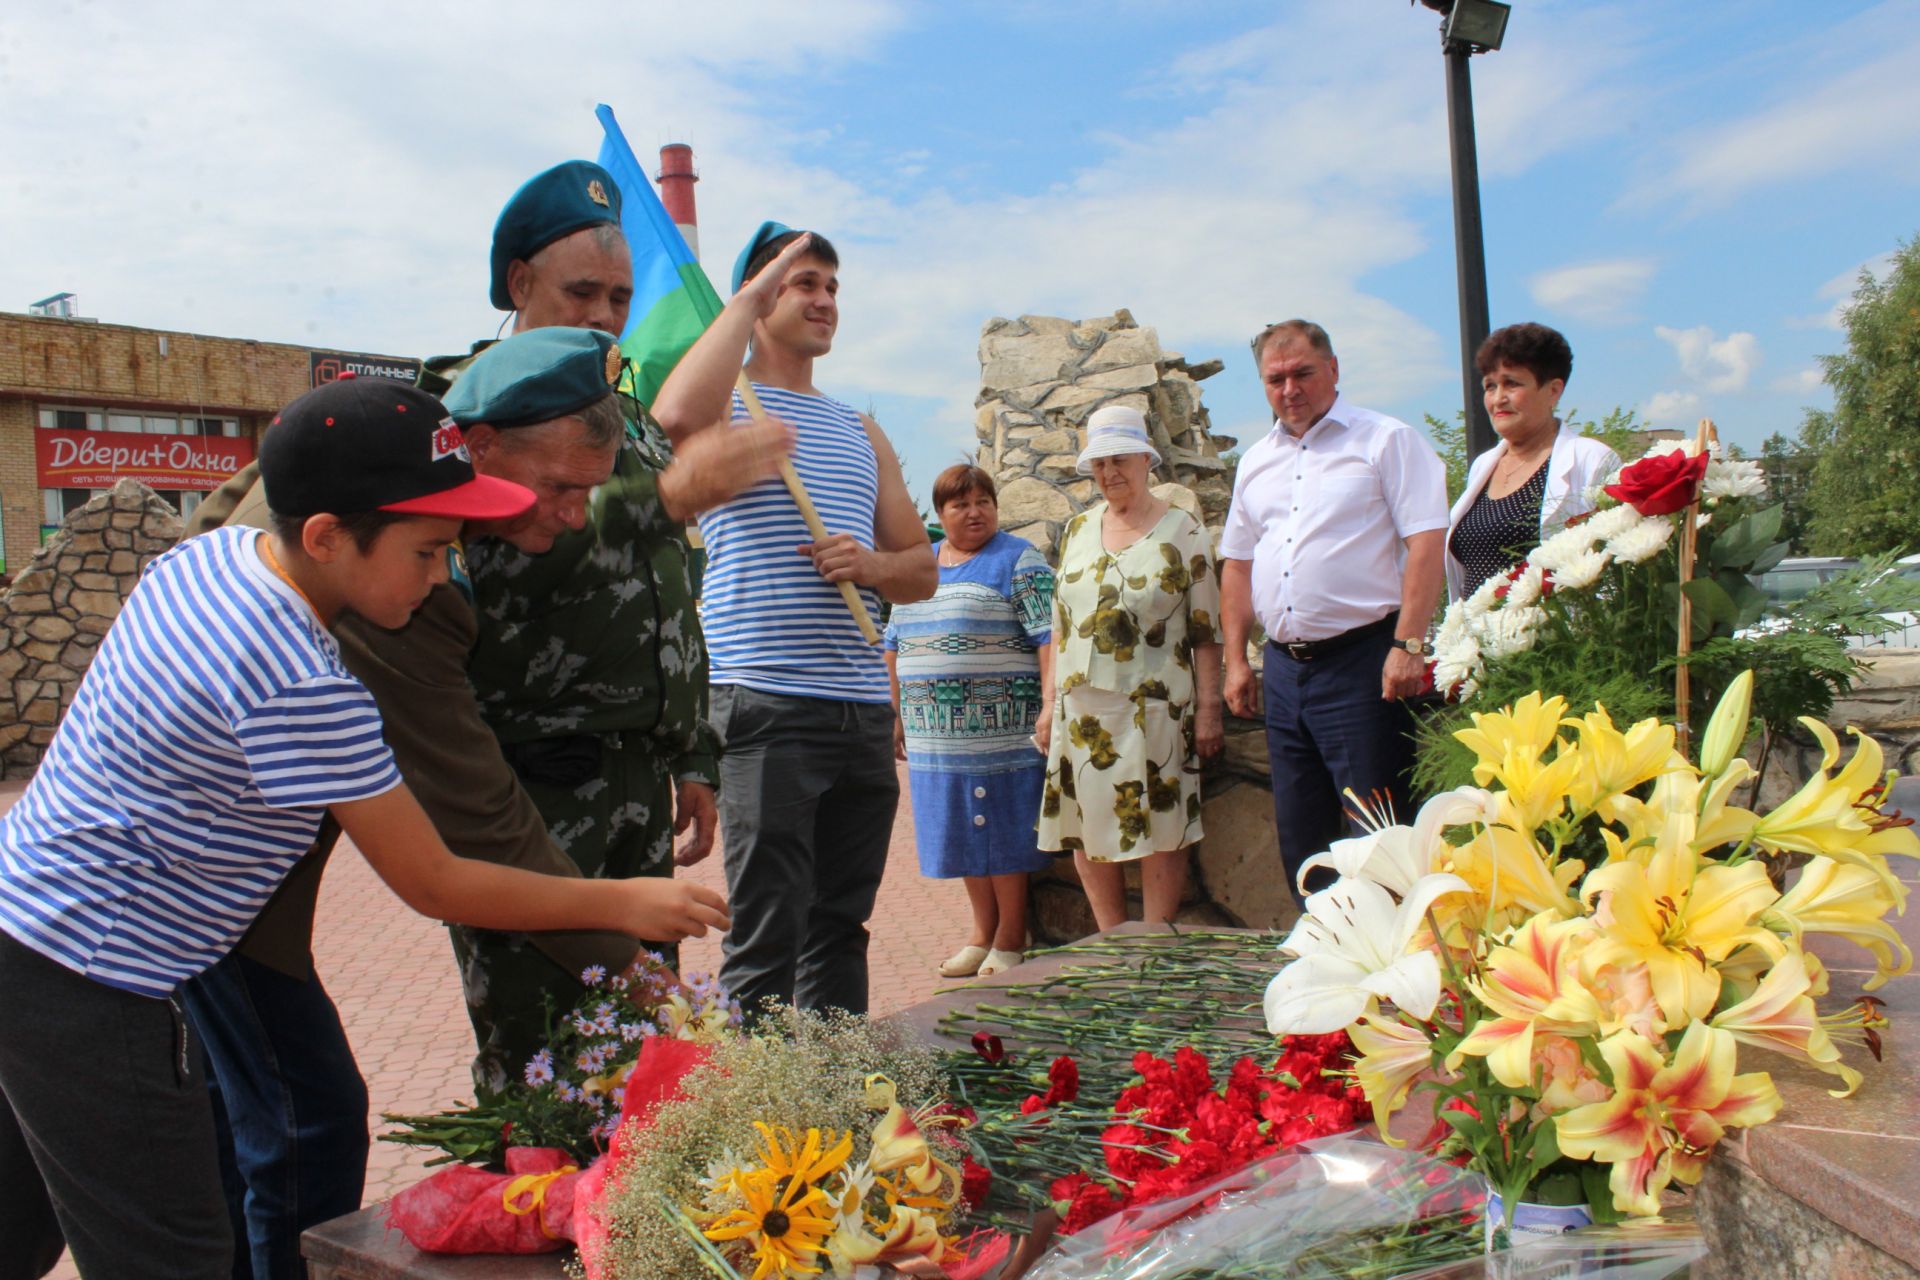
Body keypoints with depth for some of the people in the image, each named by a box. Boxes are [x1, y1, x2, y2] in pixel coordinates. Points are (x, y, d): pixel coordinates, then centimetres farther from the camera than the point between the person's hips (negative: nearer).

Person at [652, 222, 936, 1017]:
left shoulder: (862, 435, 22)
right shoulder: (731, 407, 4)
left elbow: (923, 570, 20)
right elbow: (678, 416, -24)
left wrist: (874, 566, -4)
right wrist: (749, 297, -10)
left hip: (864, 711, 6)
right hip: (766, 708, -6)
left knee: (841, 928, 13)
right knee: (767, 939, -6)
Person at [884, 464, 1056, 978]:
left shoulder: (1019, 561, -3)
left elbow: (1049, 636, -12)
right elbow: (895, 646, 20)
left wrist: (1049, 706, -22)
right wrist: (897, 713, 17)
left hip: (999, 729, -6)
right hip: (937, 733, 6)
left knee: (1001, 829, 1)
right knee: (965, 831, 12)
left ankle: (1010, 939, 13)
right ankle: (982, 931, 24)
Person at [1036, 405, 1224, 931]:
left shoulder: (1182, 532, 0)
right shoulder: (1078, 529, 13)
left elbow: (1206, 633, -2)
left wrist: (1209, 709, -7)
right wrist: (1051, 703, 11)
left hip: (1156, 708, -4)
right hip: (1083, 706, 4)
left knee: (1160, 830, 0)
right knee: (1087, 829, 6)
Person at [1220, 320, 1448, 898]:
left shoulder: (1386, 439, -1)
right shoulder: (1257, 460, 17)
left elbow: (1427, 541, -10)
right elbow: (1237, 562, 20)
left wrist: (1407, 645, -18)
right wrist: (1236, 661, 13)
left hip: (1362, 660, -6)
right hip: (1284, 667, 6)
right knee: (1299, 835, 12)